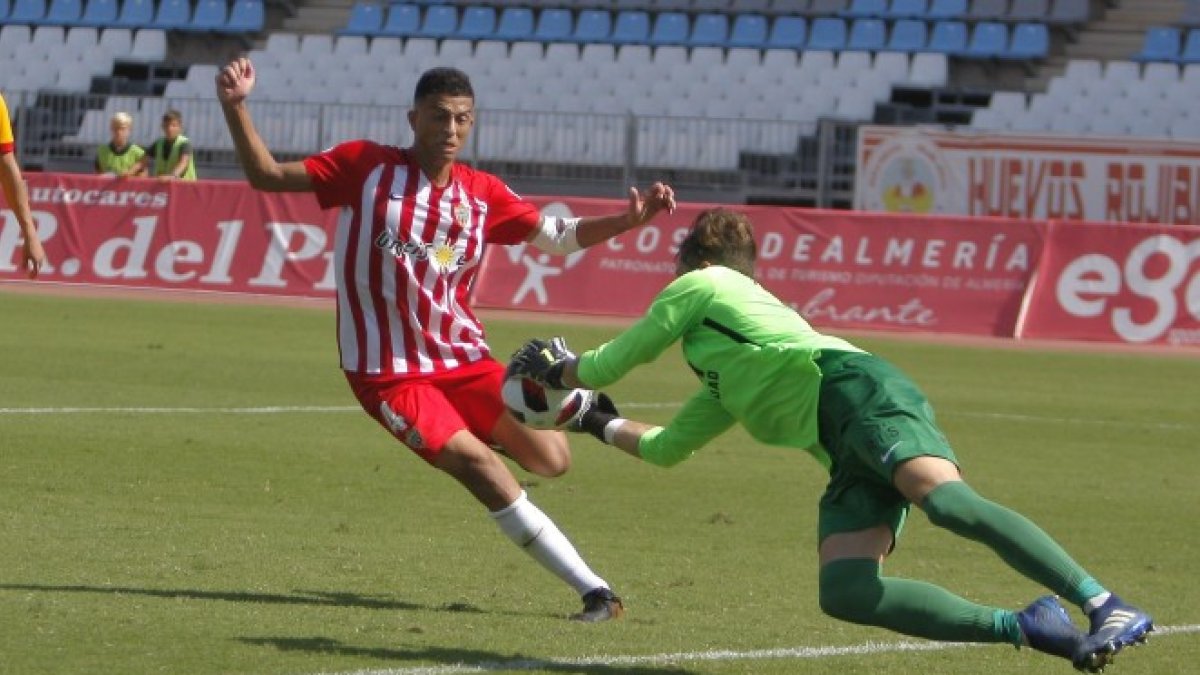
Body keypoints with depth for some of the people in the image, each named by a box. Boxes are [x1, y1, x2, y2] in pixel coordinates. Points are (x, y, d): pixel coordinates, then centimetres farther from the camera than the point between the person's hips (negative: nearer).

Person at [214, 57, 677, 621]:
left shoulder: (482, 194, 3)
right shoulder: (367, 167, -7)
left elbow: (557, 236, 11)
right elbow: (267, 176, -4)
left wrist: (629, 220, -3)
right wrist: (235, 107, -18)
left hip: (463, 359, 4)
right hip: (389, 372, -4)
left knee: (550, 460, -5)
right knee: (476, 464, -22)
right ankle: (594, 591, -19)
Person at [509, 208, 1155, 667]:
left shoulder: (702, 286, 20)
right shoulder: (724, 383, 41)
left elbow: (609, 363, 23)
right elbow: (666, 446, 51)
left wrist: (562, 370, 44)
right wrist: (603, 425, 65)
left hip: (857, 392, -8)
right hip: (851, 449, 8)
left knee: (948, 501, -31)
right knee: (843, 593, -13)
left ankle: (1107, 609, -44)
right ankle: (1025, 628, -20)